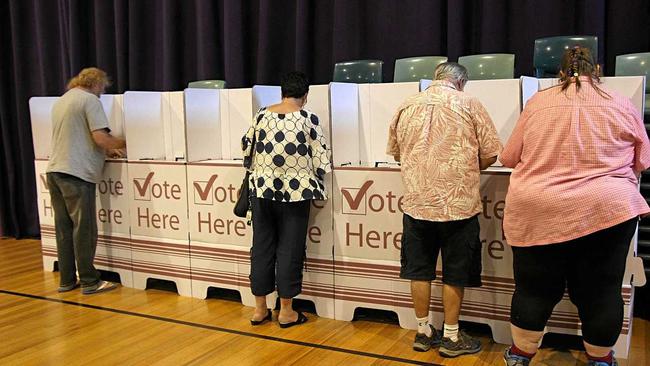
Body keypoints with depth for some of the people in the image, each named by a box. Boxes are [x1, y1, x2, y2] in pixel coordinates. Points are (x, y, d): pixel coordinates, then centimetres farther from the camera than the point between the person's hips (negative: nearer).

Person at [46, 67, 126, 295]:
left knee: (63, 228, 11)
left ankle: (67, 280, 17)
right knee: (84, 229, -2)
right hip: (76, 173, -8)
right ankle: (89, 282, 4)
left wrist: (107, 149, 23)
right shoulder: (90, 99, -6)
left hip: (54, 171, 9)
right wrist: (124, 143, 1)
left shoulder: (61, 101, 21)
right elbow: (101, 138, -15)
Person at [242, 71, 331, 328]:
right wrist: (315, 182, 13)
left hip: (262, 191, 4)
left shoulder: (261, 116, 3)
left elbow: (246, 148, 13)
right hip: (295, 193, -3)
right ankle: (286, 311, 15)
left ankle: (259, 309, 21)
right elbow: (321, 160, -5)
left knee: (261, 247, 12)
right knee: (290, 251, 6)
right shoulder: (309, 119, -7)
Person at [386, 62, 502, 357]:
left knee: (419, 271, 13)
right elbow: (490, 154, -4)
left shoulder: (406, 107, 5)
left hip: (416, 203, 3)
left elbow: (395, 152, 15)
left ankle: (423, 332, 24)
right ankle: (451, 337, 20)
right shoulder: (469, 105, -4)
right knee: (455, 273, 10)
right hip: (458, 203, -3)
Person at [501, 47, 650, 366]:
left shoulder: (538, 102, 6)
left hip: (538, 213, 0)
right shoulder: (623, 106, 6)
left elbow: (508, 158, 10)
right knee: (600, 291, 13)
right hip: (606, 210, 0)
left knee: (534, 289, 12)